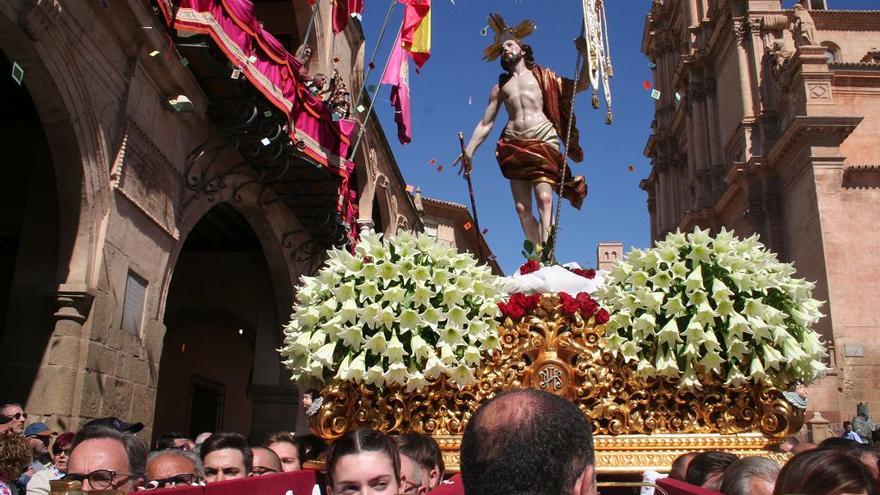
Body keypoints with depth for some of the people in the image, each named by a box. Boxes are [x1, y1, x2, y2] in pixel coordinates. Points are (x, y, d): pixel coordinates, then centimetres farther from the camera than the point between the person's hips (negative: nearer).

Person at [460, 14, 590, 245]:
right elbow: (485, 123, 21)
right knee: (522, 208, -7)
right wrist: (469, 151, 11)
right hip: (514, 146, 3)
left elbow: (580, 86, 14)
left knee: (544, 199, -21)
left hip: (542, 141, -3)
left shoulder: (541, 76, 18)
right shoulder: (500, 87, 24)